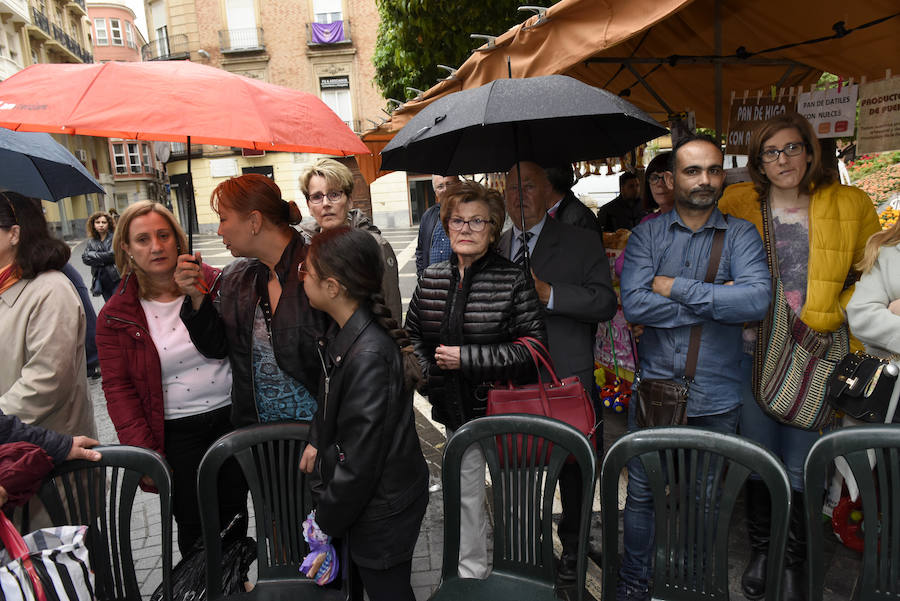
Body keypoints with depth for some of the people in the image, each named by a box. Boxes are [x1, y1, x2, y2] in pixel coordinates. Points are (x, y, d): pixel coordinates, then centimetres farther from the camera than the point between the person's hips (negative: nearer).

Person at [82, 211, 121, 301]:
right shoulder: (91, 241, 9)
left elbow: (112, 254, -17)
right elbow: (85, 258, -2)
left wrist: (94, 255, -5)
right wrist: (104, 260, -13)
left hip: (115, 279, -5)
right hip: (101, 281, 5)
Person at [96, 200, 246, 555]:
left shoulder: (218, 284, -3)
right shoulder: (116, 316, -1)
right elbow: (118, 389, -1)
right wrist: (143, 452, -8)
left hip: (232, 418, 1)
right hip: (175, 435, 0)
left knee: (235, 513, 13)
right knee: (193, 526, 8)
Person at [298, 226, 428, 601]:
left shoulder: (368, 356, -32)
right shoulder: (352, 334, -3)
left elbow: (359, 461, -27)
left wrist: (325, 521, -14)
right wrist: (318, 441, 5)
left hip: (381, 511, -8)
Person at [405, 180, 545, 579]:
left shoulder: (514, 280, -12)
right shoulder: (432, 278, 2)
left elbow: (533, 348, -18)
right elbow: (412, 334, 15)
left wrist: (465, 359, -20)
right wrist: (429, 376, -1)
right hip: (457, 410, 4)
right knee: (465, 493, 16)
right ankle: (470, 572, 36)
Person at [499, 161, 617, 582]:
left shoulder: (580, 242, -1)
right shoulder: (496, 247, 12)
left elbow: (604, 302, -12)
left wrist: (547, 293, -20)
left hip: (567, 381, -3)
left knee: (572, 470, 11)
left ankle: (572, 548, 33)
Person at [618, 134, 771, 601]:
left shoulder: (740, 235, 0)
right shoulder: (646, 235, 0)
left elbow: (757, 300, -18)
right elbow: (634, 304, -15)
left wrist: (675, 288, -16)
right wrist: (717, 300, -14)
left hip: (716, 399, 0)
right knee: (641, 493, 11)